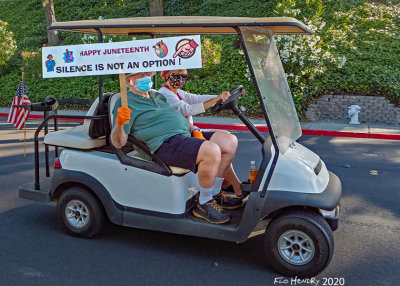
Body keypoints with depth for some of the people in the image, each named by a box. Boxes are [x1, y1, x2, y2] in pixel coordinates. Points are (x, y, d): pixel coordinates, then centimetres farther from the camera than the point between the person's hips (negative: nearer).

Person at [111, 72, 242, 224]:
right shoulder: (126, 102, 0)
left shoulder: (157, 95, 25)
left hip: (186, 137, 9)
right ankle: (204, 204, -12)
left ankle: (214, 193, 8)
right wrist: (119, 122, -28)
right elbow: (118, 143, -8)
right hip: (165, 144, -9)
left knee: (230, 141, 0)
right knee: (212, 151, -30)